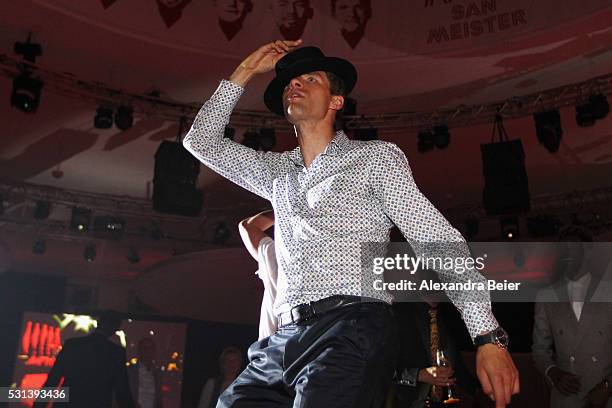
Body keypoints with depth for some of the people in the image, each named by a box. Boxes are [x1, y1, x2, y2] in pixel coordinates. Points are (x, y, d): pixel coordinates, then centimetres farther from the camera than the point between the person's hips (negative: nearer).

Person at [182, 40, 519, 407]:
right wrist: (246, 71, 20)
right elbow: (201, 141, 25)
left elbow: (440, 242, 1)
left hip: (353, 333, -4)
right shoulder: (277, 171, 23)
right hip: (284, 339, 5)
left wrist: (489, 336, -9)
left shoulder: (376, 157, 8)